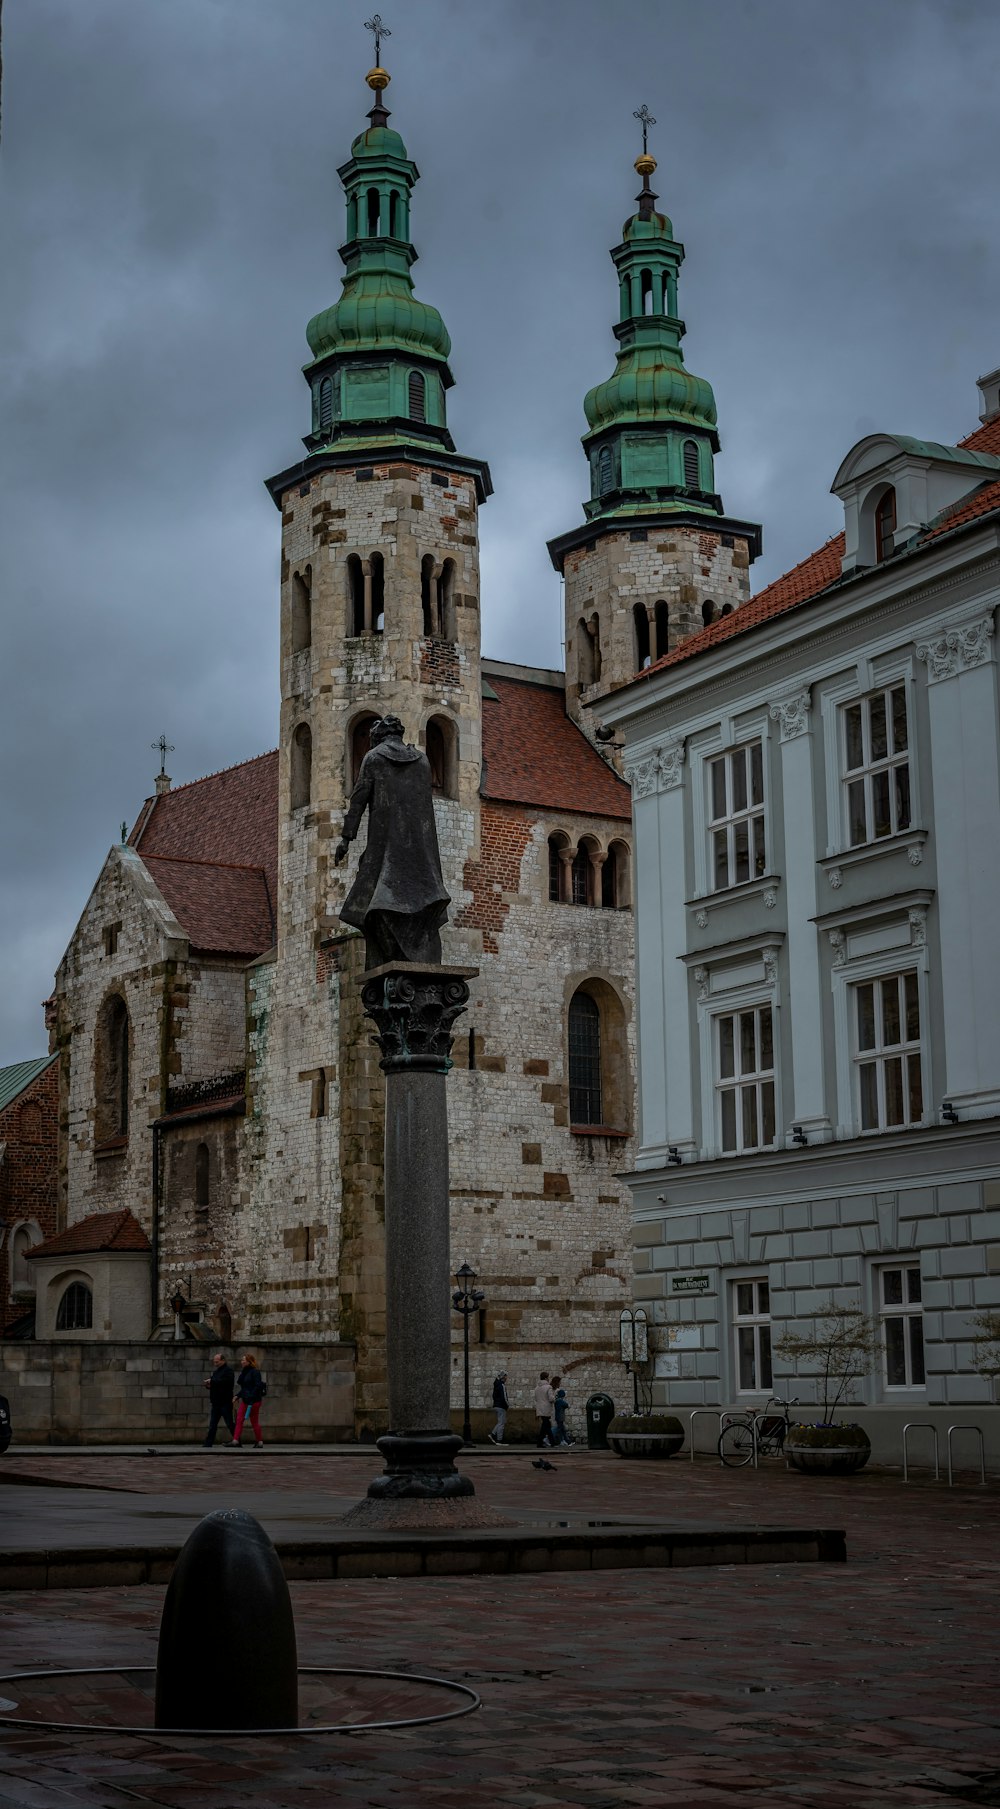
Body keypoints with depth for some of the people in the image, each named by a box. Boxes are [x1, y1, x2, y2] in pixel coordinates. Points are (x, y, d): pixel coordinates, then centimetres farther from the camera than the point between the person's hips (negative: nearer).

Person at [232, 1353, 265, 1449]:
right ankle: (236, 1440, -11)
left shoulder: (255, 1372, -10)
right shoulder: (244, 1372, 15)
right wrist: (238, 1396, 8)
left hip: (254, 1401, -8)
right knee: (239, 1419, -4)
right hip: (245, 1400, 8)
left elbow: (258, 1386, -17)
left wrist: (251, 1397, -22)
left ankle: (259, 1442, 10)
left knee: (254, 1421, -1)